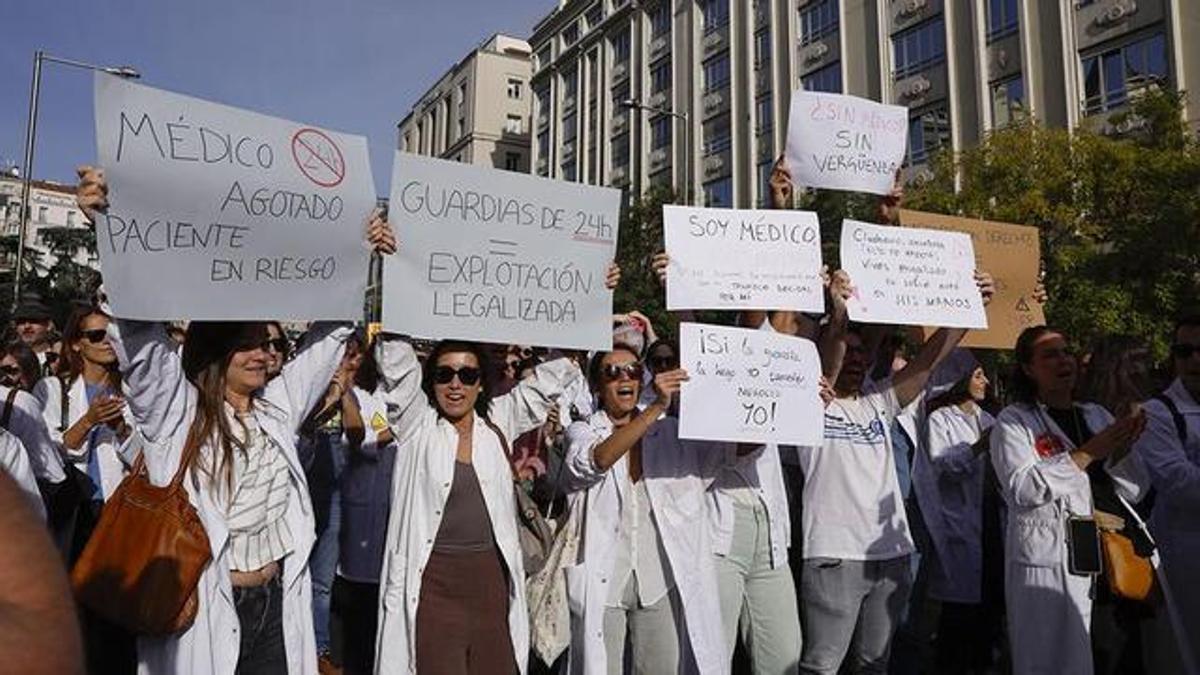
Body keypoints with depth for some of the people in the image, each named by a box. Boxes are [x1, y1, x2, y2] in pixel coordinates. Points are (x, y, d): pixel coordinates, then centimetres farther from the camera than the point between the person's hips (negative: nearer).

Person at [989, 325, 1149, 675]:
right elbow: (1022, 489, -16)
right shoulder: (1013, 421, 0)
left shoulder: (1096, 415, 16)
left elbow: (1134, 492, 13)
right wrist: (1088, 452, -17)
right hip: (1050, 564, -5)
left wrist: (1121, 451, -7)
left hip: (1115, 560, 5)